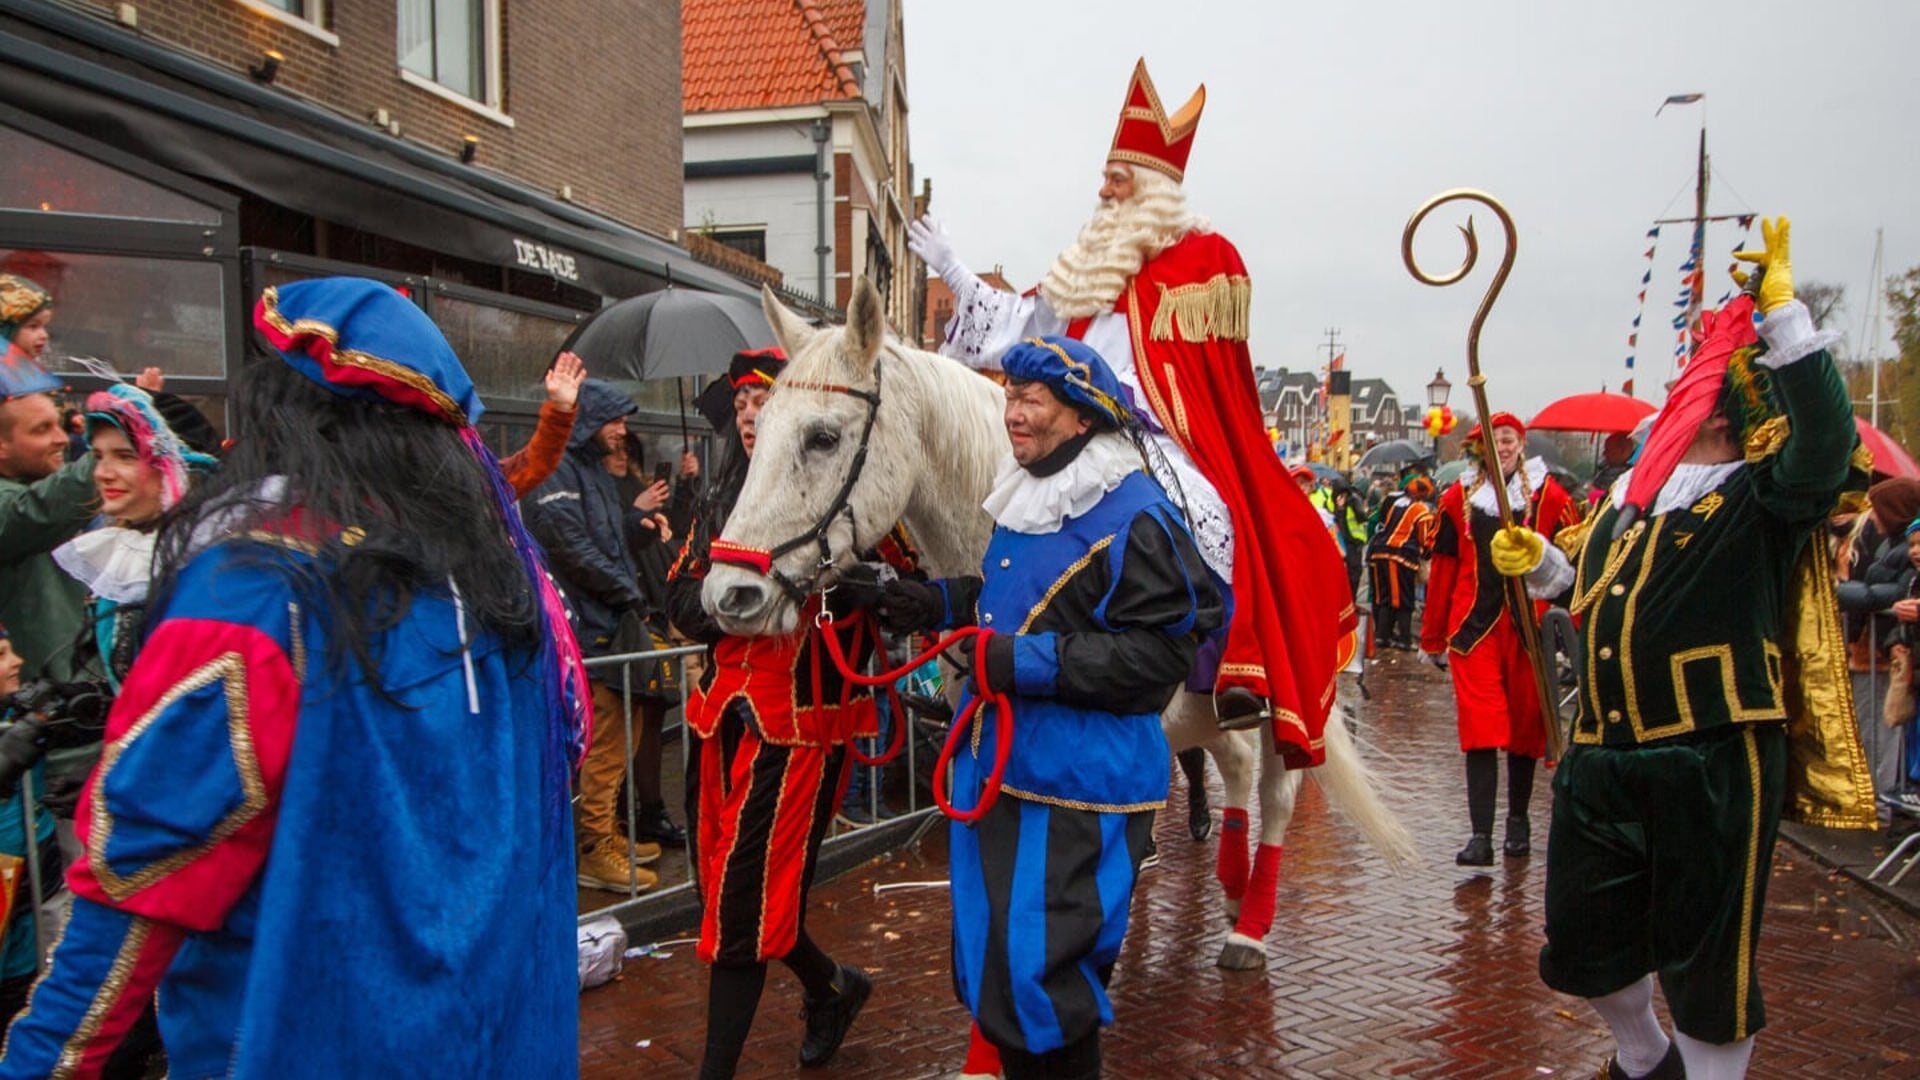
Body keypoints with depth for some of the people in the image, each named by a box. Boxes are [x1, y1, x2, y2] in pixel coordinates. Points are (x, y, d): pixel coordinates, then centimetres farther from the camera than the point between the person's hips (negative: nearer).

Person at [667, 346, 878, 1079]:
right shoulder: (722, 500, 10)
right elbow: (682, 600, 4)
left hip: (797, 716, -7)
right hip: (723, 711, 7)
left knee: (746, 898, -2)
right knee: (721, 881, 15)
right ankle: (831, 986, 41)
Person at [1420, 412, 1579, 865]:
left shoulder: (1549, 496, 2)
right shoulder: (1459, 497, 5)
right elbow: (1442, 567, 8)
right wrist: (1433, 632, 10)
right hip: (1474, 625, 0)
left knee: (1525, 724, 11)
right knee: (1480, 726, -7)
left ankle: (1518, 822, 28)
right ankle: (1480, 834, -7)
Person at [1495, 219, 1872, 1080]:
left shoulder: (1762, 501, -7)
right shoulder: (1633, 492, 11)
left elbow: (1826, 440, -29)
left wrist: (1785, 312, -30)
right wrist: (1539, 562, 11)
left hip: (1712, 762, -7)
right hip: (1603, 756, 7)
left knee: (1706, 962, 7)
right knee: (1583, 944, 18)